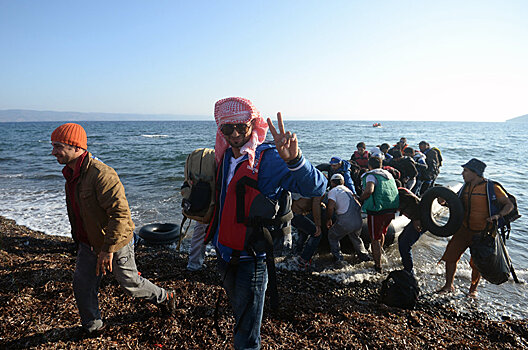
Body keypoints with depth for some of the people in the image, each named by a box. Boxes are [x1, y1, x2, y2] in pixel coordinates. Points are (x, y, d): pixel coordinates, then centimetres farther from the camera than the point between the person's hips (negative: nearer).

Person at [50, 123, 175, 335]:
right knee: (82, 284, 12)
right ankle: (92, 326, 34)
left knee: (130, 284, 7)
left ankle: (165, 297, 32)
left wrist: (107, 249, -29)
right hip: (89, 243, 8)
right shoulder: (71, 174, 5)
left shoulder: (101, 174, -28)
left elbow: (121, 213, -32)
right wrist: (78, 240, 25)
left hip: (116, 243, -8)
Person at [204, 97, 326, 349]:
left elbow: (316, 188, -31)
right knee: (239, 314, 29)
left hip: (251, 259, -7)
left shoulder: (268, 158, -18)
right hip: (224, 253, 7)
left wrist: (294, 160, -48)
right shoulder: (226, 155, 4)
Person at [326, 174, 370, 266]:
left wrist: (328, 219, 0)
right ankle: (364, 256, 34)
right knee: (355, 238, 35)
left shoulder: (333, 191, 1)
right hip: (359, 221, 6)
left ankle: (339, 259, 7)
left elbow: (330, 207, -13)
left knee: (332, 237, 18)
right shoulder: (349, 190, 23)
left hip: (345, 222, -6)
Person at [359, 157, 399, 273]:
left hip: (378, 210, -7)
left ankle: (378, 266, 15)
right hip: (391, 209, 7)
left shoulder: (371, 176, -8)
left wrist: (360, 199, -10)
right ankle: (377, 255, 49)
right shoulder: (389, 175, 16)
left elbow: (369, 190, -27)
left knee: (375, 238, 7)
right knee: (382, 233, 28)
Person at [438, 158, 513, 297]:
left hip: (482, 233, -4)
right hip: (464, 229, 4)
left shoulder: (492, 188, -11)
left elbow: (509, 205, -6)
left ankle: (473, 288, 33)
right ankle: (449, 285, 19)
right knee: (450, 255, 0)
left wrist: (498, 215, -24)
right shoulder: (465, 187, 5)